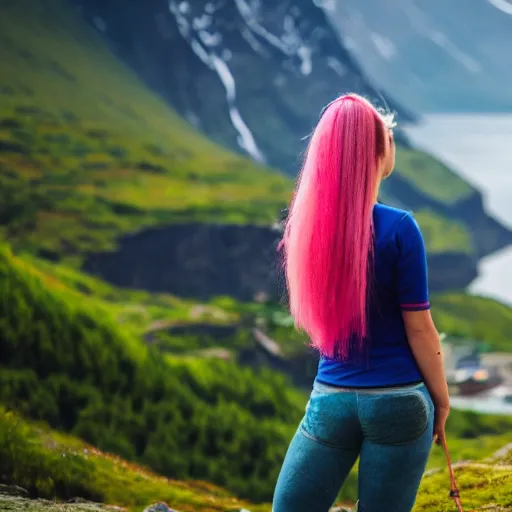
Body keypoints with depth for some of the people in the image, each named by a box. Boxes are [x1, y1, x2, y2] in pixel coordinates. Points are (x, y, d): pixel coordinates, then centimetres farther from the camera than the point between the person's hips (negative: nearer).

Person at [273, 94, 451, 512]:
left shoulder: (308, 223, 1)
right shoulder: (398, 228, -13)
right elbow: (419, 329, -8)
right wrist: (442, 400, 3)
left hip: (330, 400, 3)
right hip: (397, 401, -3)